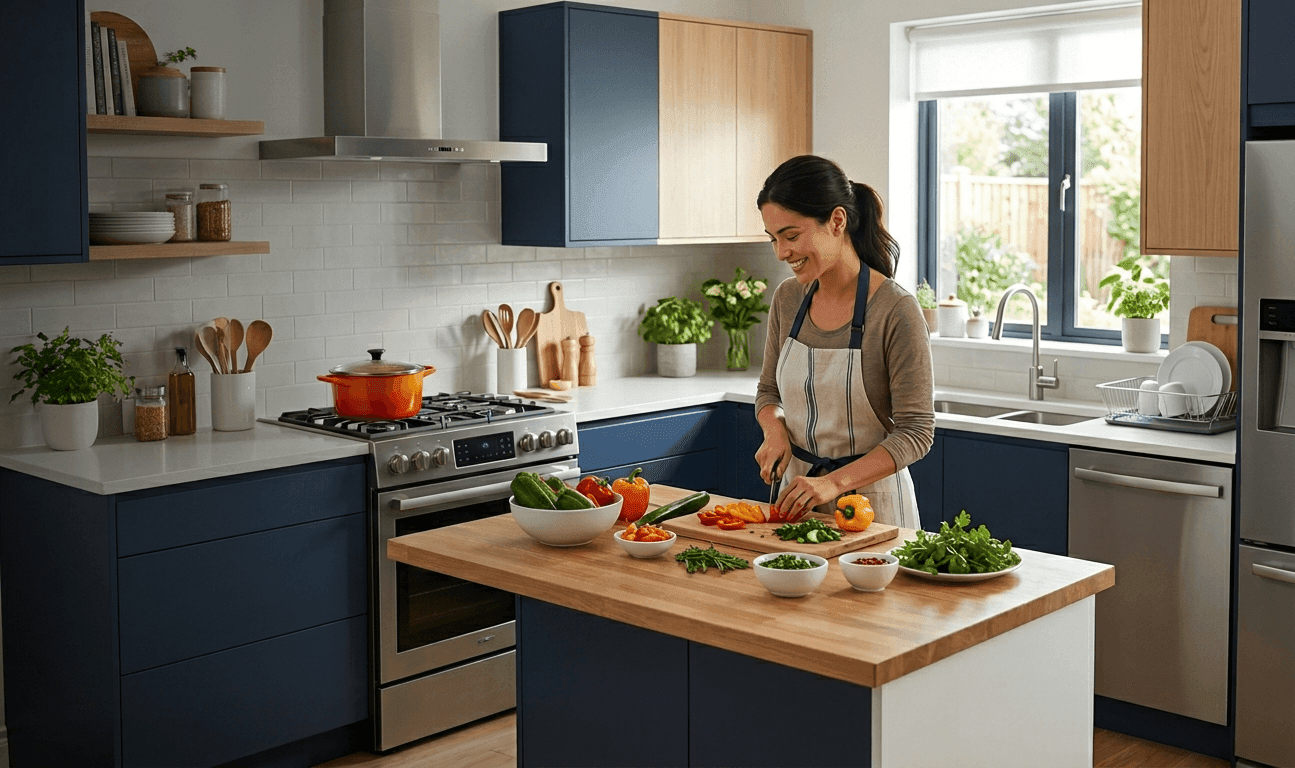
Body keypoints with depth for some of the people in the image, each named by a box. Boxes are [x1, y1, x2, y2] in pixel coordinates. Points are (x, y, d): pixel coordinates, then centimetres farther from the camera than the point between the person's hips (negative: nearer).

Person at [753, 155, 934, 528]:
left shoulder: (896, 310, -19)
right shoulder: (787, 298, -1)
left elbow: (915, 431, -19)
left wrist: (834, 482, -28)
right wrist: (775, 430, -9)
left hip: (870, 498, -5)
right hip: (798, 489, 5)